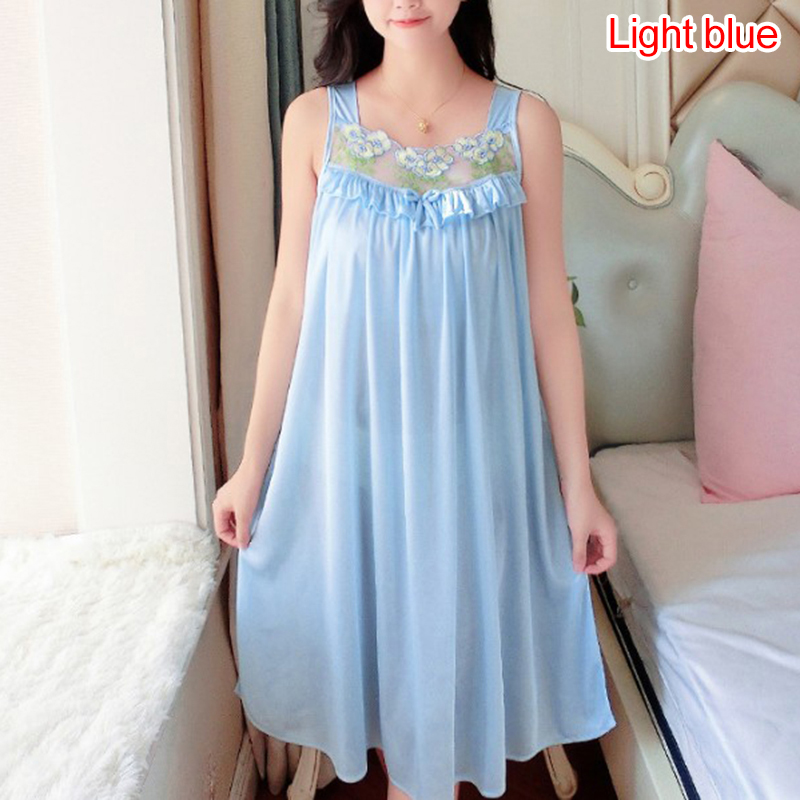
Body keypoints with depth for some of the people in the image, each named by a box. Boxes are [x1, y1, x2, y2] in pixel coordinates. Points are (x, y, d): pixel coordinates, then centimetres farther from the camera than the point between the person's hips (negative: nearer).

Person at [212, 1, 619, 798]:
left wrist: (577, 481, -2)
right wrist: (253, 463, 2)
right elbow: (290, 297, 0)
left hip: (474, 437, 0)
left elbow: (549, 309, -2)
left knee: (463, 621, 12)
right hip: (350, 433, 1)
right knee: (374, 620, 15)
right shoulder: (314, 119, -2)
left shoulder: (526, 122, -3)